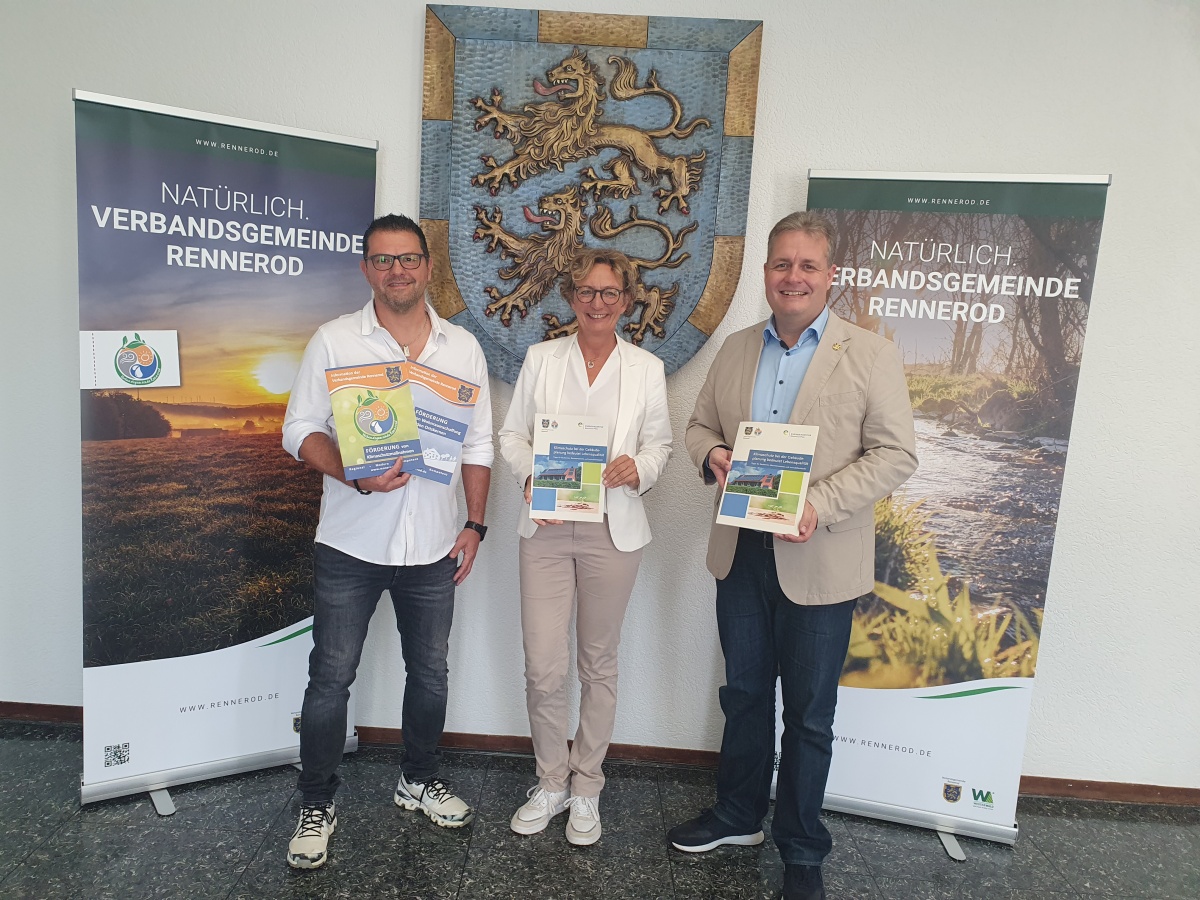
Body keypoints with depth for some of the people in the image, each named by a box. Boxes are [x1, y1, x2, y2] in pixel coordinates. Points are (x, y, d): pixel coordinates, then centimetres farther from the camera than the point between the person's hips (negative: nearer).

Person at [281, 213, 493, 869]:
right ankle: (317, 805, 27)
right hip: (351, 544, -2)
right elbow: (300, 431, -4)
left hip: (433, 546, 3)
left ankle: (419, 780, 39)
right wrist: (356, 475, -21)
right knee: (331, 678, 7)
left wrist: (475, 523, 2)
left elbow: (478, 444, 8)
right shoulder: (334, 341, -2)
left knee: (430, 671, 16)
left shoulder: (463, 347, 5)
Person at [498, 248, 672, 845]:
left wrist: (638, 468, -13)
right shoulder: (541, 359, 5)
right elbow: (512, 433, 7)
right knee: (542, 668, 0)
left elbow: (660, 443, 8)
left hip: (612, 530, 0)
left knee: (599, 664, 12)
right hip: (546, 527, 0)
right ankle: (551, 783, 26)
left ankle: (586, 788, 31)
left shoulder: (647, 369, 4)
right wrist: (530, 476, -11)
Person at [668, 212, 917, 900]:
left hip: (819, 563, -4)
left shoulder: (872, 356, -6)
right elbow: (700, 424, 15)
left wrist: (819, 506, -22)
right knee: (744, 695, 20)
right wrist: (713, 455, -9)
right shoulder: (736, 349, 8)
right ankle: (738, 816, 41)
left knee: (809, 715, 11)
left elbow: (896, 453, -10)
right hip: (741, 553, 4)